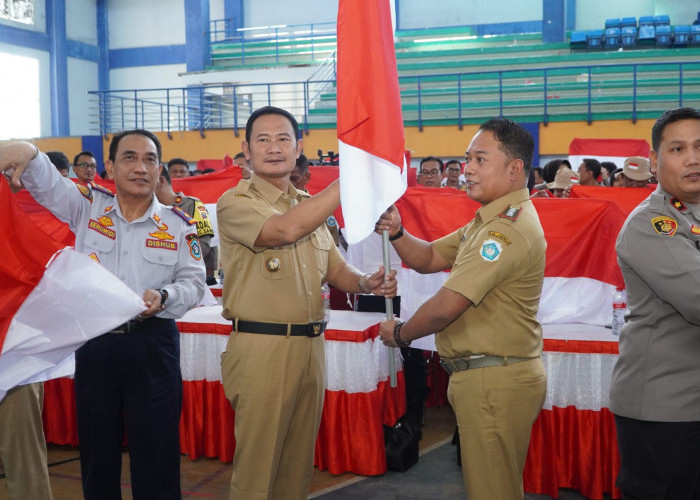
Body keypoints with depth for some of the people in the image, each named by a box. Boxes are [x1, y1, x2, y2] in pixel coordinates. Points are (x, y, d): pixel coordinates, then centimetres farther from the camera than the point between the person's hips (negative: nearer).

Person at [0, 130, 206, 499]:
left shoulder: (178, 224, 1)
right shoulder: (87, 206, 4)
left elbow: (194, 281, 1)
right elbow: (46, 181, -8)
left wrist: (164, 297, -20)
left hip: (152, 345, -1)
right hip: (94, 343, 2)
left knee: (156, 455, 3)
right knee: (96, 450, 15)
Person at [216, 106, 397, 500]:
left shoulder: (311, 205, 14)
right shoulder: (235, 203, -7)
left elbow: (336, 269, 16)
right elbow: (286, 230, -26)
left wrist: (367, 283, -7)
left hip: (311, 346, 6)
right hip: (261, 347, -6)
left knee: (299, 464, 16)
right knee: (257, 467, 3)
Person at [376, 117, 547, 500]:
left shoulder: (507, 229, -22)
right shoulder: (491, 221, 15)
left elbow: (445, 307, -24)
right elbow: (429, 259, 17)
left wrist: (400, 333, -5)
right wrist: (397, 232, -4)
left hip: (495, 382, -10)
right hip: (484, 378, 11)